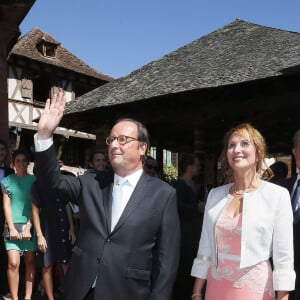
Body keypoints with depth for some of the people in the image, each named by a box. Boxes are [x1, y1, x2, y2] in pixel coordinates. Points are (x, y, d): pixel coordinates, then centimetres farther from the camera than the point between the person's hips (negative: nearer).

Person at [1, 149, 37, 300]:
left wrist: (28, 227, -7)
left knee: (30, 262, 4)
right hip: (12, 226, 0)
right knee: (13, 263, -8)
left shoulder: (34, 180, 4)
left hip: (30, 225, 0)